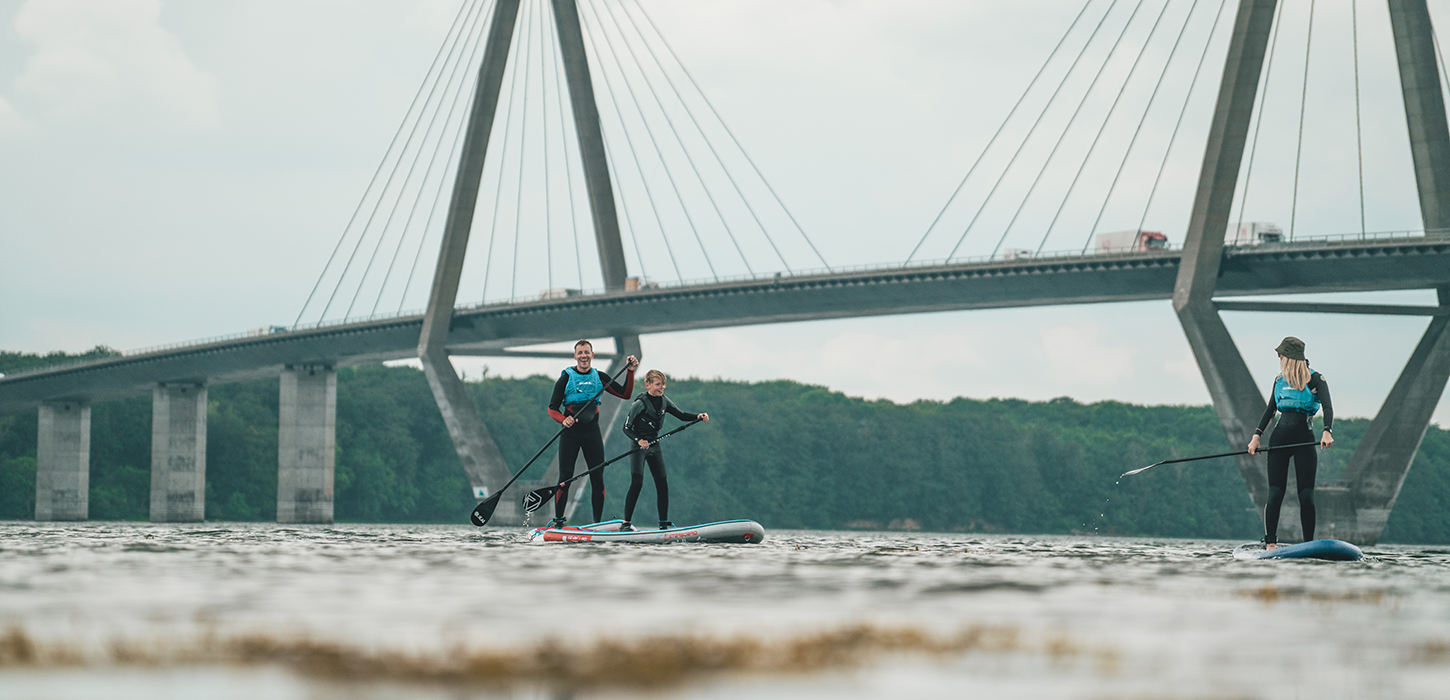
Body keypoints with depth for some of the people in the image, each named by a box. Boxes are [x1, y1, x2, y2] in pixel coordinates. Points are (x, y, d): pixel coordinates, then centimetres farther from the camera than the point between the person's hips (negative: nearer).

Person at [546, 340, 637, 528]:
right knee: (565, 477, -6)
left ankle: (598, 522, 7)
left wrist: (630, 372, -3)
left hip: (592, 432, 3)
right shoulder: (566, 378, -1)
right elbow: (552, 408, -3)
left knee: (598, 478, 0)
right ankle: (558, 520, 1)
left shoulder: (599, 377, 9)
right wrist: (563, 420, -23)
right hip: (570, 433, -3)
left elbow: (625, 393, 8)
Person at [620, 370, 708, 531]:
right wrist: (638, 441, -31)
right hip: (639, 446, -6)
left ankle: (664, 522, 10)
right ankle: (626, 523, -12)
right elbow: (627, 427, -14)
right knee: (636, 483, -15)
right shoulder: (640, 404, -16)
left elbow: (681, 415, 7)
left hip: (654, 445, 6)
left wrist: (698, 416, -10)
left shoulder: (664, 401, 2)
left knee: (662, 484, 3)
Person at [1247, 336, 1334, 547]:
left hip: (1304, 437, -4)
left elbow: (1328, 407, -13)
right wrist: (1257, 435, 9)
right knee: (1275, 494, -4)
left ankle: (1308, 544, 0)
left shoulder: (1315, 379, -1)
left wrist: (1327, 431, -31)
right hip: (1280, 437, 4)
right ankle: (1270, 543, -3)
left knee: (1306, 496, -7)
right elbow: (1270, 409, 21)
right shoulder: (1280, 380, 15)